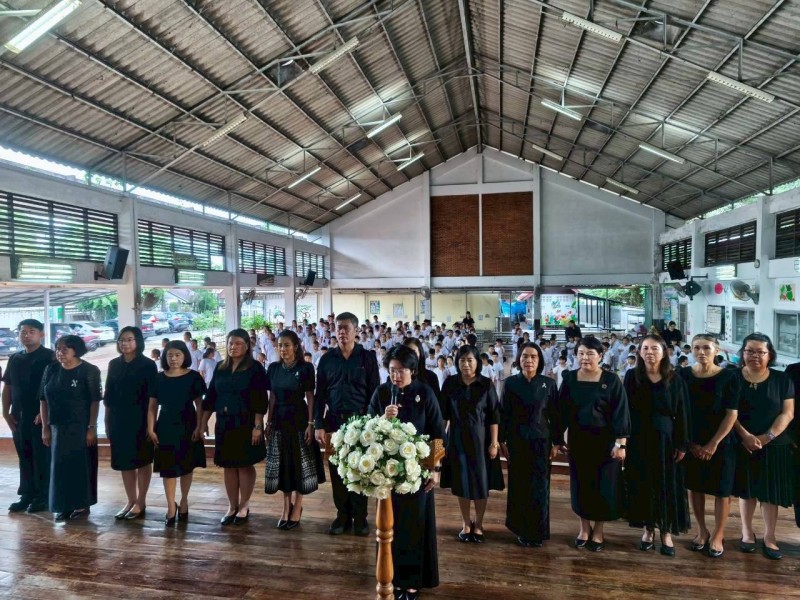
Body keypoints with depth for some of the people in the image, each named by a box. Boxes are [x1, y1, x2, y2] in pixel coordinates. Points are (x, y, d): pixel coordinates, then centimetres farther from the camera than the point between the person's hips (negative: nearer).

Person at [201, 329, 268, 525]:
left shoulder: (255, 368, -7)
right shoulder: (220, 368, 8)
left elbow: (260, 400, -11)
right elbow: (210, 396, 11)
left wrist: (257, 426, -16)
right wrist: (203, 422, 8)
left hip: (246, 424, -4)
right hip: (224, 424, 5)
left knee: (245, 465, 4)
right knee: (228, 466, 9)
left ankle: (244, 506, 18)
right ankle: (232, 506, 21)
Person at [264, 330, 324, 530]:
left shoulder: (305, 367, -8)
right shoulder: (273, 368, 5)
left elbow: (310, 397, -8)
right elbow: (272, 397, 8)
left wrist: (310, 424, -12)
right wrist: (269, 422, 6)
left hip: (299, 419, -4)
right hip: (279, 420, 4)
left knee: (299, 462, 3)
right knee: (282, 464, 10)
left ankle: (297, 508, 16)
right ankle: (286, 506, 24)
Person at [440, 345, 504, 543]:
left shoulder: (486, 384, -7)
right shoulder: (450, 383, -3)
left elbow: (494, 416, -6)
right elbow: (444, 413, 2)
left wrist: (494, 442, -10)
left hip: (480, 438, -1)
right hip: (457, 439, 1)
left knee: (481, 481, 6)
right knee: (461, 481, 9)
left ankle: (478, 524, 24)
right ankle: (466, 523, 25)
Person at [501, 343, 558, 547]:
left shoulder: (549, 383, -2)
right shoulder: (511, 383, -3)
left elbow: (554, 415, 2)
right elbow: (504, 413, -1)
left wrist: (555, 442, -1)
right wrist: (503, 441, -3)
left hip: (541, 441, 0)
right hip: (517, 441, 0)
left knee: (539, 485, 6)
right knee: (519, 485, 7)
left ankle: (538, 531, 19)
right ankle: (521, 529, 20)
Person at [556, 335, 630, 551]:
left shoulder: (612, 380, -8)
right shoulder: (569, 379, -1)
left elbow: (620, 413, -8)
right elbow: (562, 411, 3)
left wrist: (621, 443, -13)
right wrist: (559, 438, 3)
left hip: (604, 440, -2)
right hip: (578, 440, 2)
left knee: (603, 485, 6)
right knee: (581, 484, 10)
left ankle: (598, 531, 24)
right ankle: (584, 527, 28)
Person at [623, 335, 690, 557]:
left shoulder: (674, 379, -2)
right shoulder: (631, 376, -1)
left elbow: (682, 414, 0)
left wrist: (682, 444, -4)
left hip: (665, 439, 0)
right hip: (638, 440, 1)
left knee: (667, 486, 6)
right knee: (642, 485, 7)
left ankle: (666, 532, 20)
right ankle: (648, 529, 22)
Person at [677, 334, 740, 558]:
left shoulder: (729, 377, -9)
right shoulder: (683, 375, -4)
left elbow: (732, 414, -9)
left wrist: (713, 444, -12)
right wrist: (690, 442, -4)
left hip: (721, 443, -2)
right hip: (691, 443, 2)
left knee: (721, 489, 7)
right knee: (695, 486, 11)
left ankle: (718, 535, 24)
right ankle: (702, 530, 29)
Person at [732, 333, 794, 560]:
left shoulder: (782, 379, -1)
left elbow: (787, 413, -4)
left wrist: (767, 436, -13)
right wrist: (745, 436, -16)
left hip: (774, 446, 0)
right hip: (742, 444, 0)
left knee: (770, 492, 6)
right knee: (746, 489, 10)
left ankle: (769, 538, 19)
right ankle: (747, 532, 24)